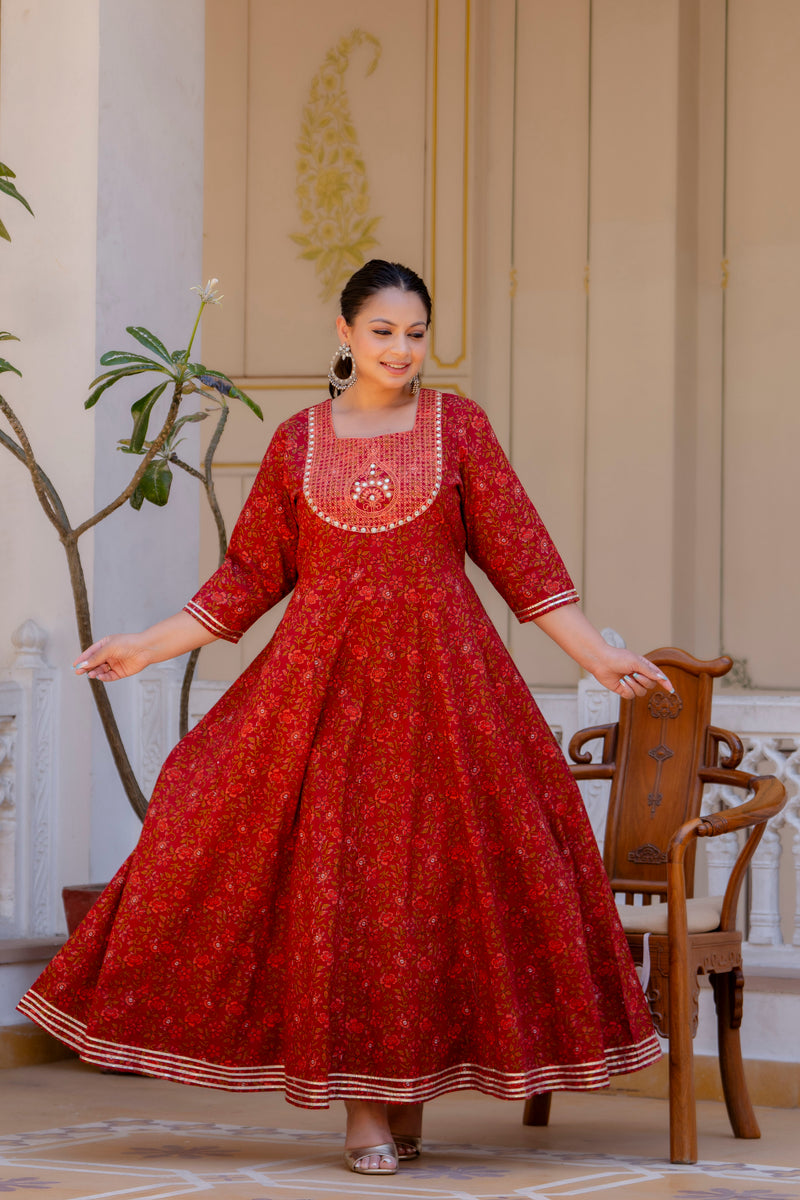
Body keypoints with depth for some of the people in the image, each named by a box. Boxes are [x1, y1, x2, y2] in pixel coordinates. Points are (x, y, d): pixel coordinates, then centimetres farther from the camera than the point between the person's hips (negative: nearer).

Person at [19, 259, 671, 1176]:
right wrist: (148, 647, 7)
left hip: (440, 678, 0)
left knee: (432, 874, -3)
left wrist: (596, 653, -1)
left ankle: (413, 1091, 10)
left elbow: (517, 552, 4)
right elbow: (250, 574, 12)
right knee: (334, 877, -4)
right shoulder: (299, 440, 8)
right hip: (323, 679, 1)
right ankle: (363, 1109, 2)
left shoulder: (457, 425, 5)